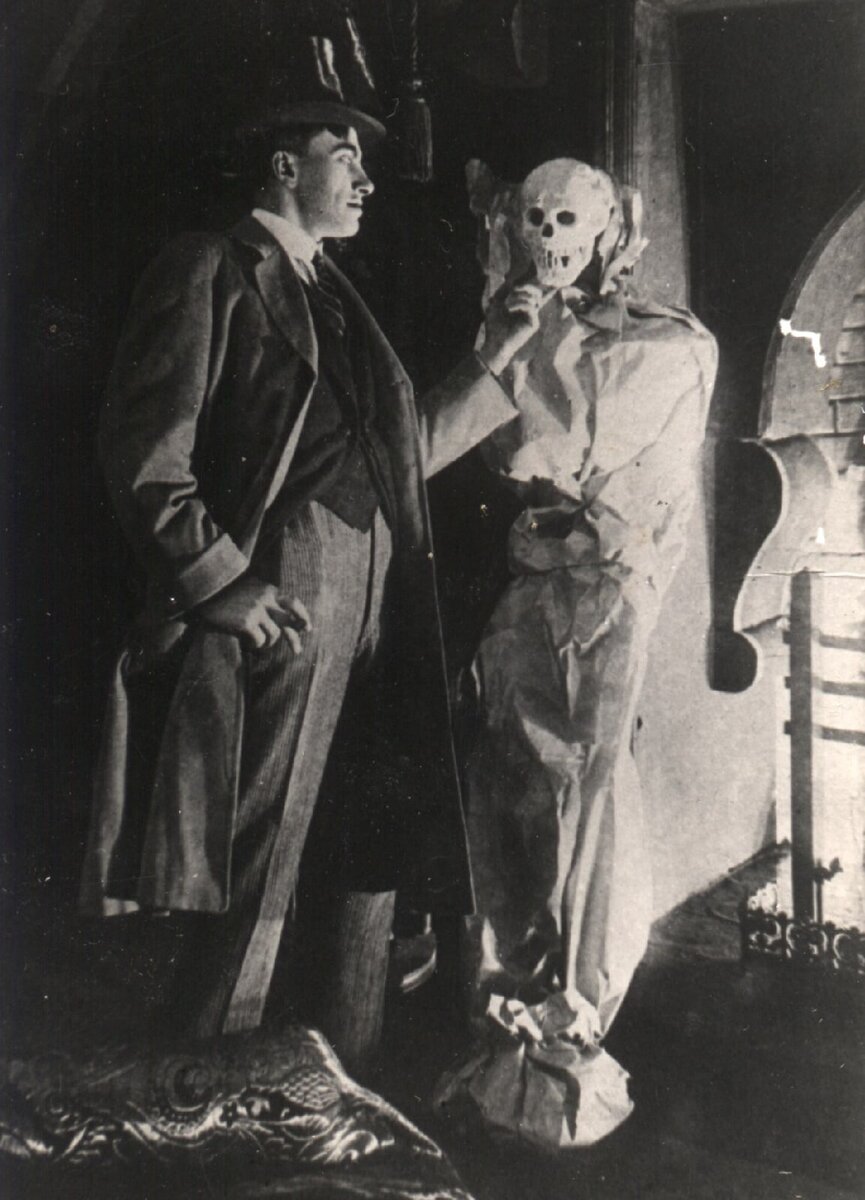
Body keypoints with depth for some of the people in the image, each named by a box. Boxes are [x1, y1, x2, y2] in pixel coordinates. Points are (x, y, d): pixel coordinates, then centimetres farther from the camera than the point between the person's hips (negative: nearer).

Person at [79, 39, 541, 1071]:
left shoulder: (336, 299, 25)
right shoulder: (212, 271, 1)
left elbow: (403, 452, 23)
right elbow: (144, 452, -8)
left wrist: (490, 360, 22)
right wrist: (220, 584, -16)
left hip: (375, 626, 8)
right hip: (272, 616, -8)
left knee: (365, 882, 10)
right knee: (253, 892, -4)